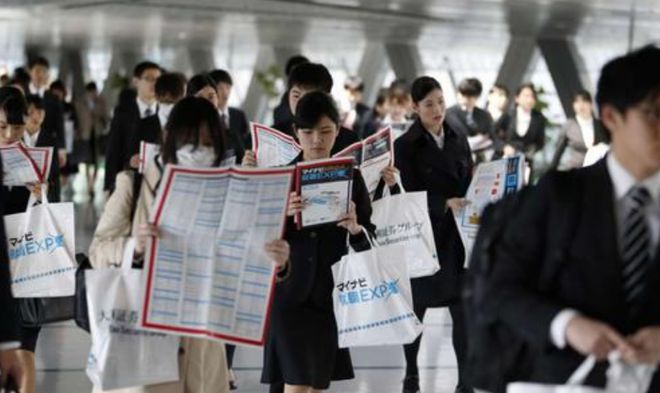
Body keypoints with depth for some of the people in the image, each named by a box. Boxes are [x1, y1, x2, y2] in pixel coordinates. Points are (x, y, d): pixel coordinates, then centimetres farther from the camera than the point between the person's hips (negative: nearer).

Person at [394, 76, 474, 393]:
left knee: (463, 307, -3)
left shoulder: (459, 140, 9)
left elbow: (471, 184, 12)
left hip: (458, 236, 3)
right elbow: (412, 195, -12)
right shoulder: (406, 146, -5)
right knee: (417, 307, 10)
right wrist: (446, 203, -27)